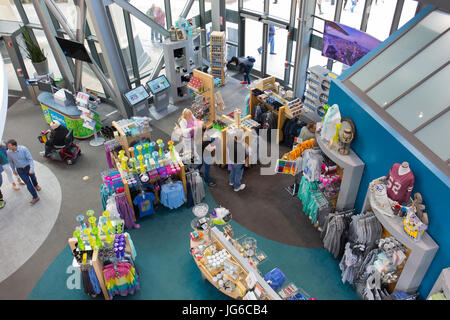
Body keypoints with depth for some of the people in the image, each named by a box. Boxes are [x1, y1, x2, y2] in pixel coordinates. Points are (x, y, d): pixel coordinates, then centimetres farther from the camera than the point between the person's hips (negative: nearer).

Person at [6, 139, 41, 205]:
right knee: (28, 184, -4)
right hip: (20, 170, 1)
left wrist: (31, 169, -34)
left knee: (33, 178, 26)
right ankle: (35, 197, 9)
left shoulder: (23, 149, -25)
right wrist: (14, 170, 14)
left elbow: (30, 159, -23)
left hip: (28, 167, -1)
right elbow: (11, 161, 3)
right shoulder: (9, 152, -16)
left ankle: (36, 185, 61)